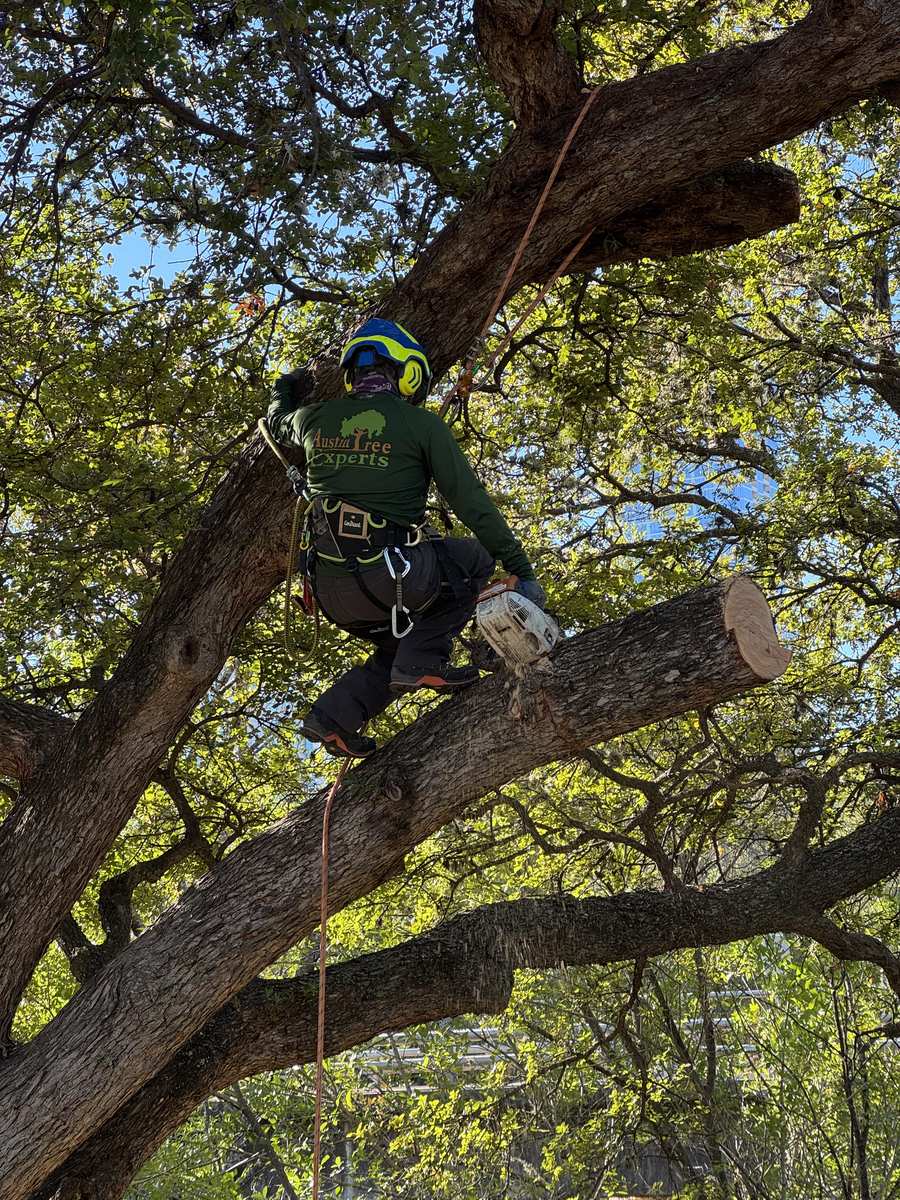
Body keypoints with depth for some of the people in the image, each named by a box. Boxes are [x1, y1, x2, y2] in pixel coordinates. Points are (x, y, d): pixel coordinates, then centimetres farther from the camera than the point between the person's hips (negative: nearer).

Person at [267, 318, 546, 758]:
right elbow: (473, 505, -3)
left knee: (400, 646, 29)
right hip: (389, 576, -6)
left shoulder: (316, 419, 12)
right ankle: (424, 661, 5)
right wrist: (523, 572, 1)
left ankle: (331, 718, 12)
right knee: (476, 556, 19)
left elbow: (277, 422, 37)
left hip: (329, 588, 6)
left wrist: (286, 391, 59)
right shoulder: (421, 424, -1)